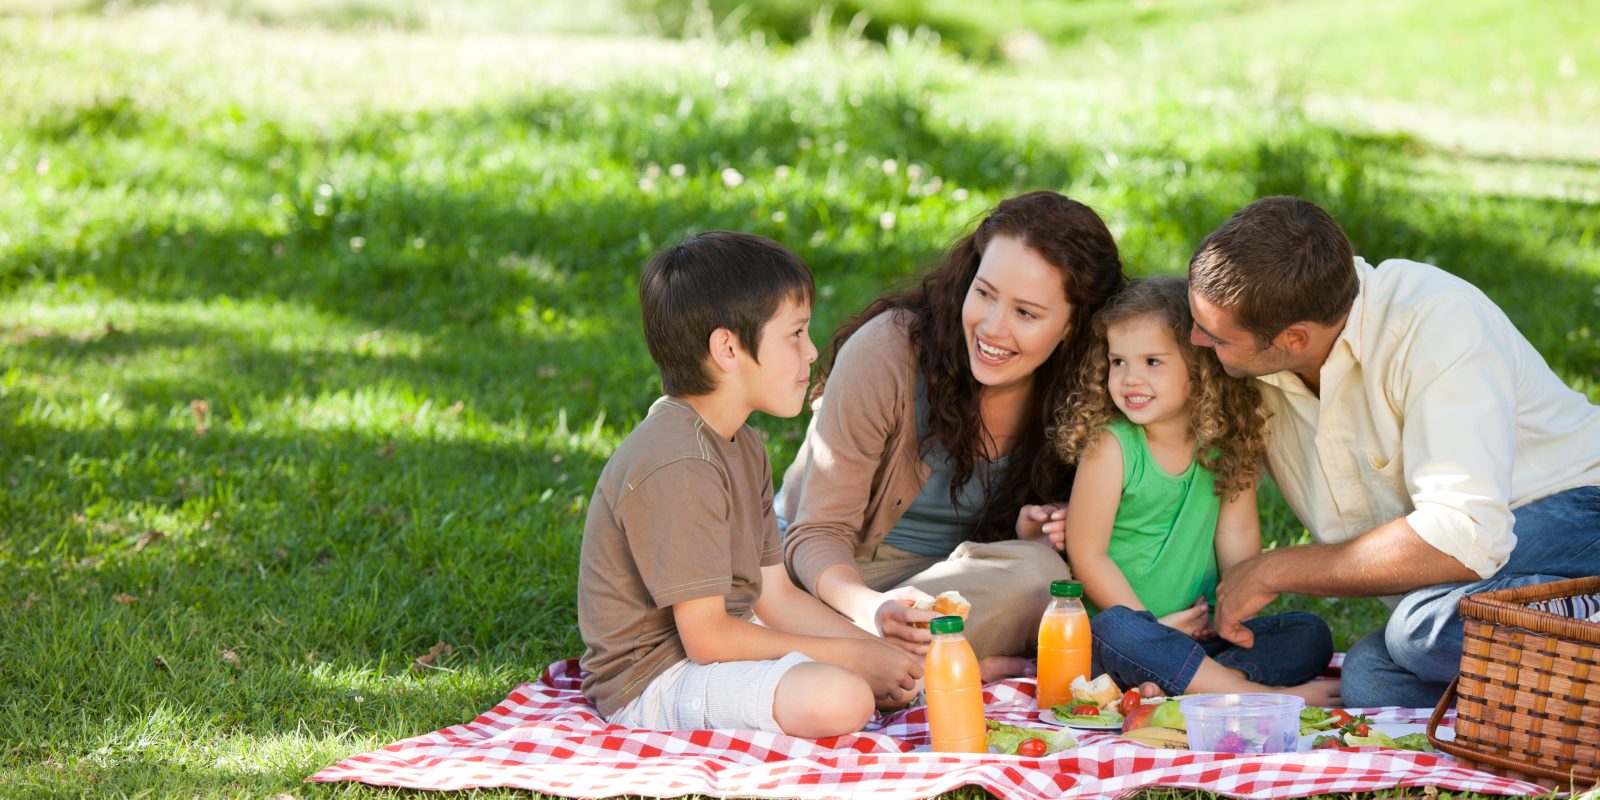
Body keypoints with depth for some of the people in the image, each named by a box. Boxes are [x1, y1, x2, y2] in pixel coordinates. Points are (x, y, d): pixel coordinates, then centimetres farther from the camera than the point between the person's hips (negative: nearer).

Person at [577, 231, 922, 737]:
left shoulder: (742, 447, 11)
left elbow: (774, 595, 10)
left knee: (902, 681, 10)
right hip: (654, 682, -10)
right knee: (841, 698, -31)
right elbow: (707, 638, -24)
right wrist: (854, 657, -18)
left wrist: (880, 653, -4)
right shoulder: (676, 466, -23)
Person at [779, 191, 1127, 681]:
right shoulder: (886, 351, -20)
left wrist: (1031, 535, -17)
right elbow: (818, 532, -18)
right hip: (841, 578, -4)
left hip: (954, 577, 4)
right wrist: (873, 609, -39)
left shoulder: (1068, 389, -7)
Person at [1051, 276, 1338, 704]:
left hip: (1203, 633, 5)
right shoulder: (1109, 445, -11)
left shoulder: (1228, 443, 2)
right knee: (1117, 629, -37)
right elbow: (1087, 556, -11)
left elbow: (1237, 533, 1)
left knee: (1312, 634, -8)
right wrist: (1154, 626, -12)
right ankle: (1271, 696, -35)